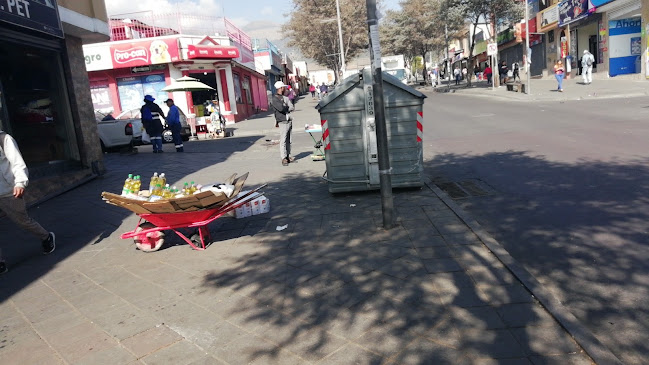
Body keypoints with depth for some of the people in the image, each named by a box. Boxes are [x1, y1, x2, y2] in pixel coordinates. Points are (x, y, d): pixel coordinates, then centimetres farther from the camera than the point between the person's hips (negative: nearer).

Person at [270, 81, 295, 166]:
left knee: (288, 140, 9)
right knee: (283, 141, -7)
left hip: (289, 121, 7)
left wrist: (285, 108, -7)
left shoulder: (285, 98, 16)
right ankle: (284, 158, -4)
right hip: (283, 122, -7)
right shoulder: (274, 99, -5)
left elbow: (292, 108, 6)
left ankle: (288, 156, 15)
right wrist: (287, 107, 0)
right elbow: (281, 108, -18)